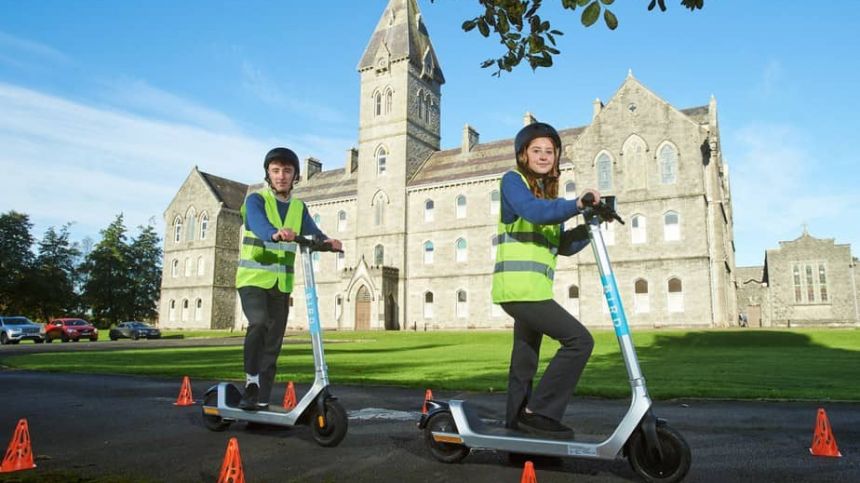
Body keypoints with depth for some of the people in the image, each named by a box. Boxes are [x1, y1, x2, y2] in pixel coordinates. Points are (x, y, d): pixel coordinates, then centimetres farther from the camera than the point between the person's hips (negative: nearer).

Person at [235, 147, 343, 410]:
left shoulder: (299, 208, 10)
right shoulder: (256, 200, -4)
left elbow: (312, 233, -6)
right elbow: (258, 223, -26)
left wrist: (328, 241, -28)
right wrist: (275, 233, -48)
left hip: (281, 284, 5)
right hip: (253, 279, -4)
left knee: (273, 343, 7)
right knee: (259, 323, -28)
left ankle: (262, 399, 17)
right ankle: (251, 381, -14)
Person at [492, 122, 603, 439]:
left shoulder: (548, 194, 23)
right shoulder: (513, 181, -1)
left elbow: (563, 245, 15)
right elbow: (533, 210, -23)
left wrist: (590, 225, 1)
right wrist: (576, 204, -30)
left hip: (533, 289, 9)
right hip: (519, 287, -9)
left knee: (524, 366, 12)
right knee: (579, 339, -15)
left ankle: (516, 429, 22)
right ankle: (539, 412, -9)